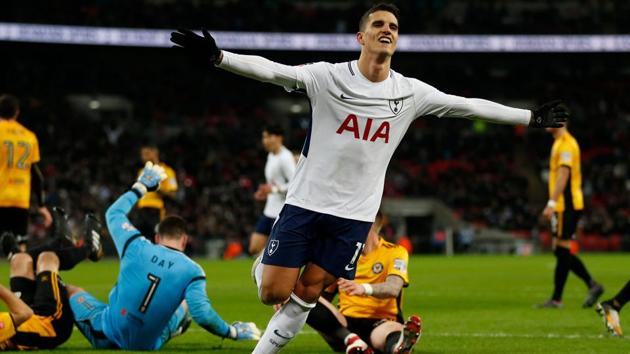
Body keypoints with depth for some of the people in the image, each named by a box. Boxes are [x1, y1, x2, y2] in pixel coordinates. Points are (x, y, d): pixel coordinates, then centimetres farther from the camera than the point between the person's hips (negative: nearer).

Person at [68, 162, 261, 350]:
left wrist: (140, 187, 22)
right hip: (146, 345, 0)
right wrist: (232, 331, -8)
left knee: (72, 291, 25)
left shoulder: (136, 247, -6)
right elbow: (202, 314, -22)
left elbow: (114, 213, 12)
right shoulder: (192, 271, -11)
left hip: (106, 336, 0)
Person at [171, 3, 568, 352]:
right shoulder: (328, 76, -9)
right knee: (274, 292, -6)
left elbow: (469, 106, 9)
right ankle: (265, 265, 30)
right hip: (306, 200, -2)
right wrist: (218, 57, -34)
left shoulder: (411, 93, 2)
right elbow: (271, 70, -19)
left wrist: (531, 118, 10)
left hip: (354, 214, 2)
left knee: (306, 295, 1)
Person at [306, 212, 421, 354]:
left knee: (394, 330, -41)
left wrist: (364, 288, -40)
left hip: (379, 323, -4)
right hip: (346, 323, 4)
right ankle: (350, 339, -48)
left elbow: (393, 288, -18)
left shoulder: (395, 252, 2)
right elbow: (325, 295, 19)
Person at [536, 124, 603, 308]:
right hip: (564, 205, 10)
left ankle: (556, 299, -4)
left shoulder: (566, 143, -13)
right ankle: (593, 285, 13)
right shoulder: (559, 143, 18)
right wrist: (554, 204, 23)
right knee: (561, 251, 11)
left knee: (562, 250, -6)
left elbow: (563, 175, -21)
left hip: (567, 205, -10)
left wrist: (551, 203, -25)